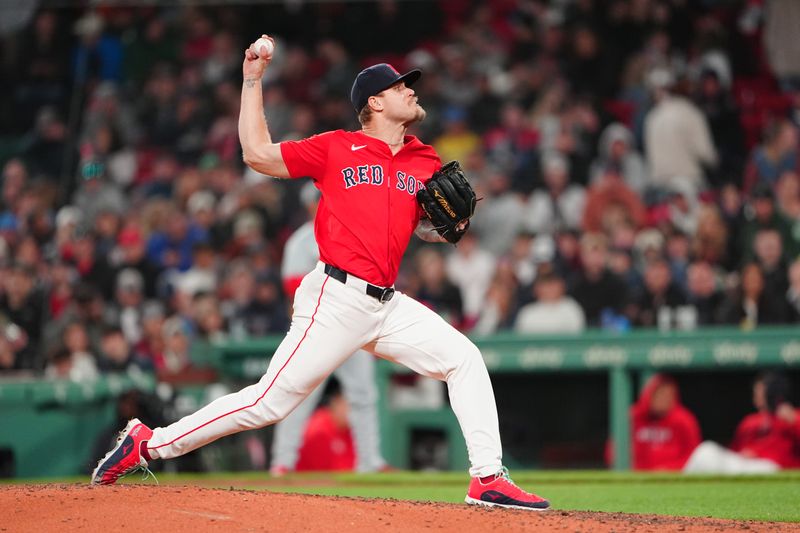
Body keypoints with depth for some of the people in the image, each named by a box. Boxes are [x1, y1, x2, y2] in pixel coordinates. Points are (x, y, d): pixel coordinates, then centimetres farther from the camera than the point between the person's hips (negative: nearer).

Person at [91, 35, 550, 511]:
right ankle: (148, 444, 0)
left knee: (464, 359, -4)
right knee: (271, 401, -9)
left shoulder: (426, 163, 13)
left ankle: (489, 480, -2)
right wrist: (253, 80, 0)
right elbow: (258, 155, -3)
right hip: (337, 299, -6)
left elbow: (425, 227, 23)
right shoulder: (337, 148, -1)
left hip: (388, 306, 6)